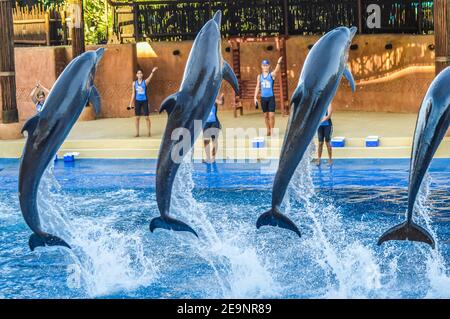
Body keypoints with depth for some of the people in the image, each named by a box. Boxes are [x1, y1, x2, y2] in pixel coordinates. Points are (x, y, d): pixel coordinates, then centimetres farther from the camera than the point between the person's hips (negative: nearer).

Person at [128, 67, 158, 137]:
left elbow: (150, 77, -25)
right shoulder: (134, 83, 5)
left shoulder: (145, 82, -3)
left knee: (147, 117, -1)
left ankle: (149, 132, 10)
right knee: (137, 117, 4)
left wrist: (152, 72, -45)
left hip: (145, 101, -2)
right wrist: (131, 104, 7)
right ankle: (137, 133, 13)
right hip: (137, 101, 2)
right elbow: (133, 94, 9)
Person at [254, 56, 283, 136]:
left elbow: (277, 70, -24)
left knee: (271, 115, -7)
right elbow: (257, 87, 11)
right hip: (263, 97, 3)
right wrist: (255, 97, 4)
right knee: (266, 115, 8)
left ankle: (272, 130, 1)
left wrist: (279, 63, -43)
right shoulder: (259, 76, 8)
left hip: (271, 97, -3)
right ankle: (268, 130, 16)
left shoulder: (272, 74, -2)